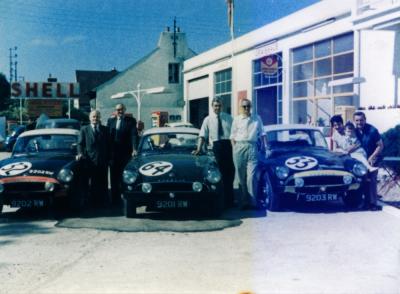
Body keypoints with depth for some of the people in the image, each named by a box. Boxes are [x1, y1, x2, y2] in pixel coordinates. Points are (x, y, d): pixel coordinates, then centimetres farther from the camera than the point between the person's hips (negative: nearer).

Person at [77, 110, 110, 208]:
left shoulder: (104, 129, 13)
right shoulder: (84, 129, 9)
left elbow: (108, 145, 12)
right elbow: (80, 143, 4)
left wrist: (109, 158, 4)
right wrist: (80, 153, -14)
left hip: (103, 161, 1)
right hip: (90, 160, -1)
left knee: (103, 183, 1)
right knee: (92, 184, 0)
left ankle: (103, 202, 6)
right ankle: (92, 202, 5)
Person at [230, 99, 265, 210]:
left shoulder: (257, 119, 14)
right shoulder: (237, 119, 12)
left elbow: (261, 133, 18)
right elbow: (233, 136, 12)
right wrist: (234, 149, 2)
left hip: (252, 147, -1)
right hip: (239, 147, 1)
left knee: (251, 176, -11)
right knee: (241, 177, 1)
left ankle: (252, 202, -9)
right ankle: (243, 201, 5)